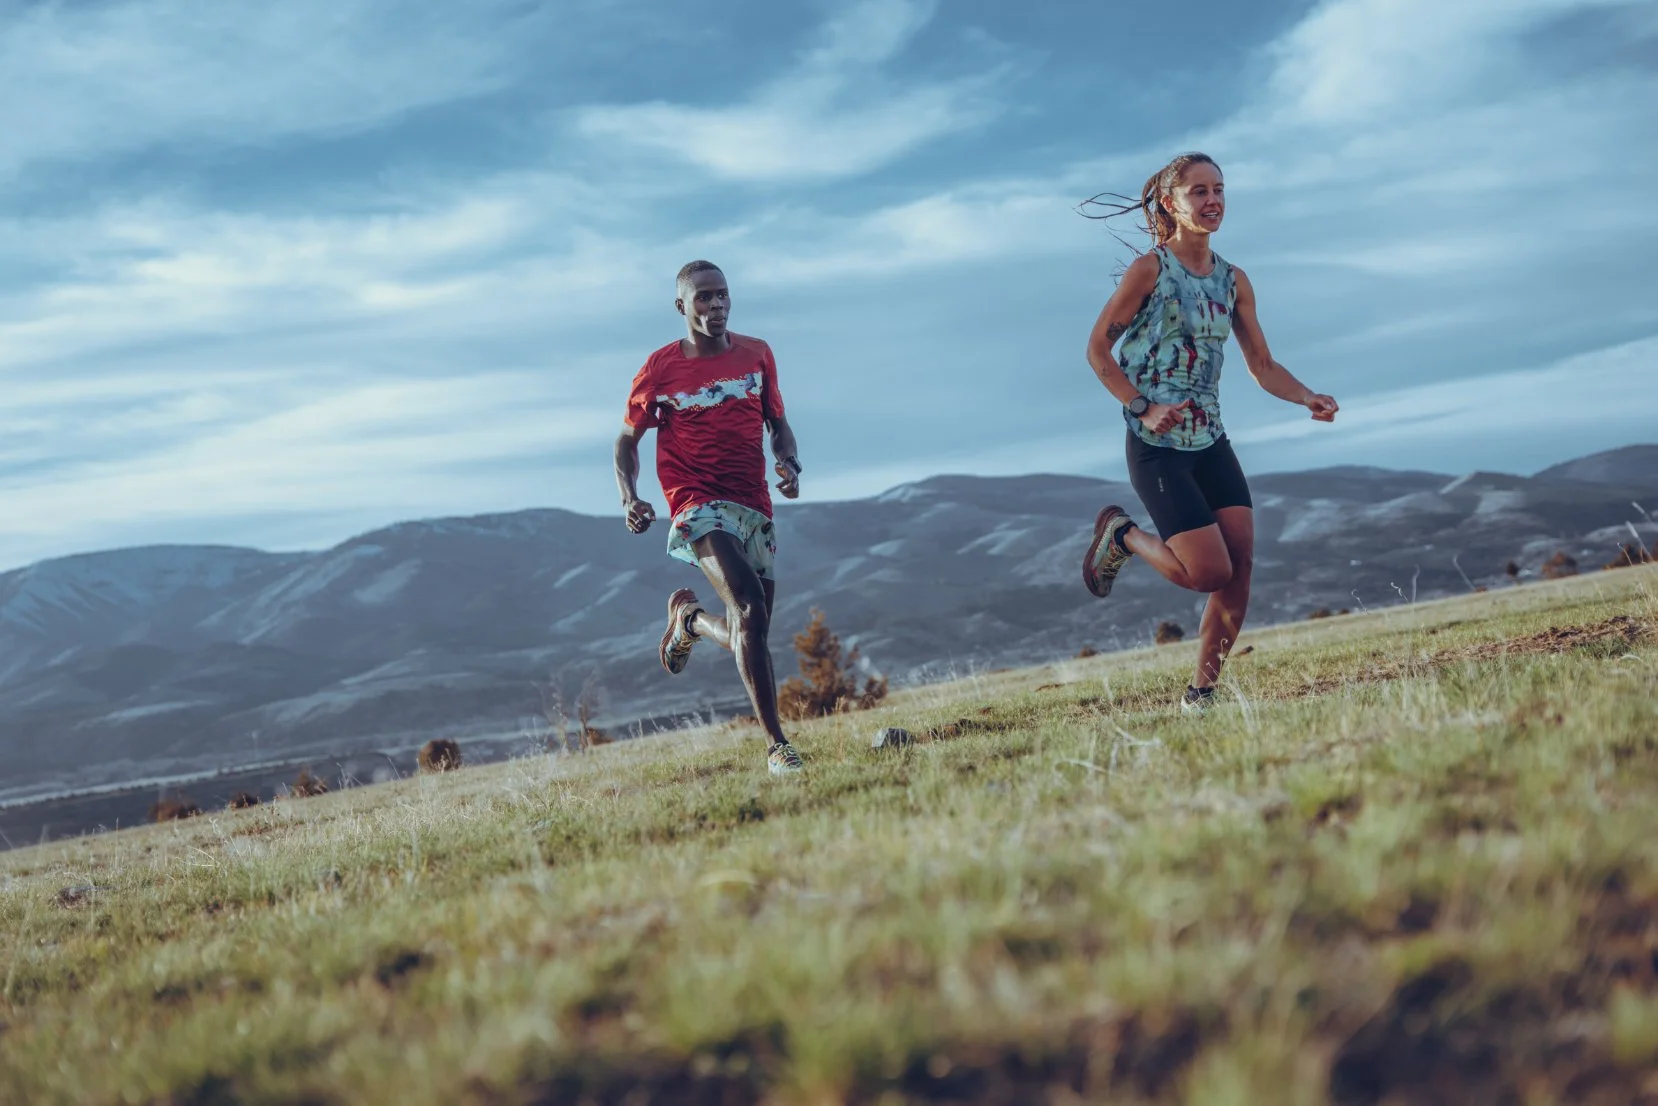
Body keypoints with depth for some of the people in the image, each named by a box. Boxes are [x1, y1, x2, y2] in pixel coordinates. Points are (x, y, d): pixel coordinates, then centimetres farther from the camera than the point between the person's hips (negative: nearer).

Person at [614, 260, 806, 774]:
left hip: (755, 509, 5)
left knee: (749, 633, 8)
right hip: (699, 506, -5)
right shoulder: (660, 368, 0)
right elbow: (627, 438, 10)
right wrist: (629, 498, -7)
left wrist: (789, 464, -2)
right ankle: (777, 746, -21)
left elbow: (778, 424, 20)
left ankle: (689, 617, 43)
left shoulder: (756, 355, 10)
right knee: (750, 609, -25)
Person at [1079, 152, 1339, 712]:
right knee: (1210, 572, -11)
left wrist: (1308, 398, -7)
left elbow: (1262, 365, 11)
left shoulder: (1233, 281, 8)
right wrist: (1143, 408, -19)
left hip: (1211, 443, 6)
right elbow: (1097, 350, -7)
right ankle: (1121, 535, 16)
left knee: (1240, 566, -5)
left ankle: (1202, 691, 9)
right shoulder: (1149, 270, -10)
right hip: (1157, 448, -6)